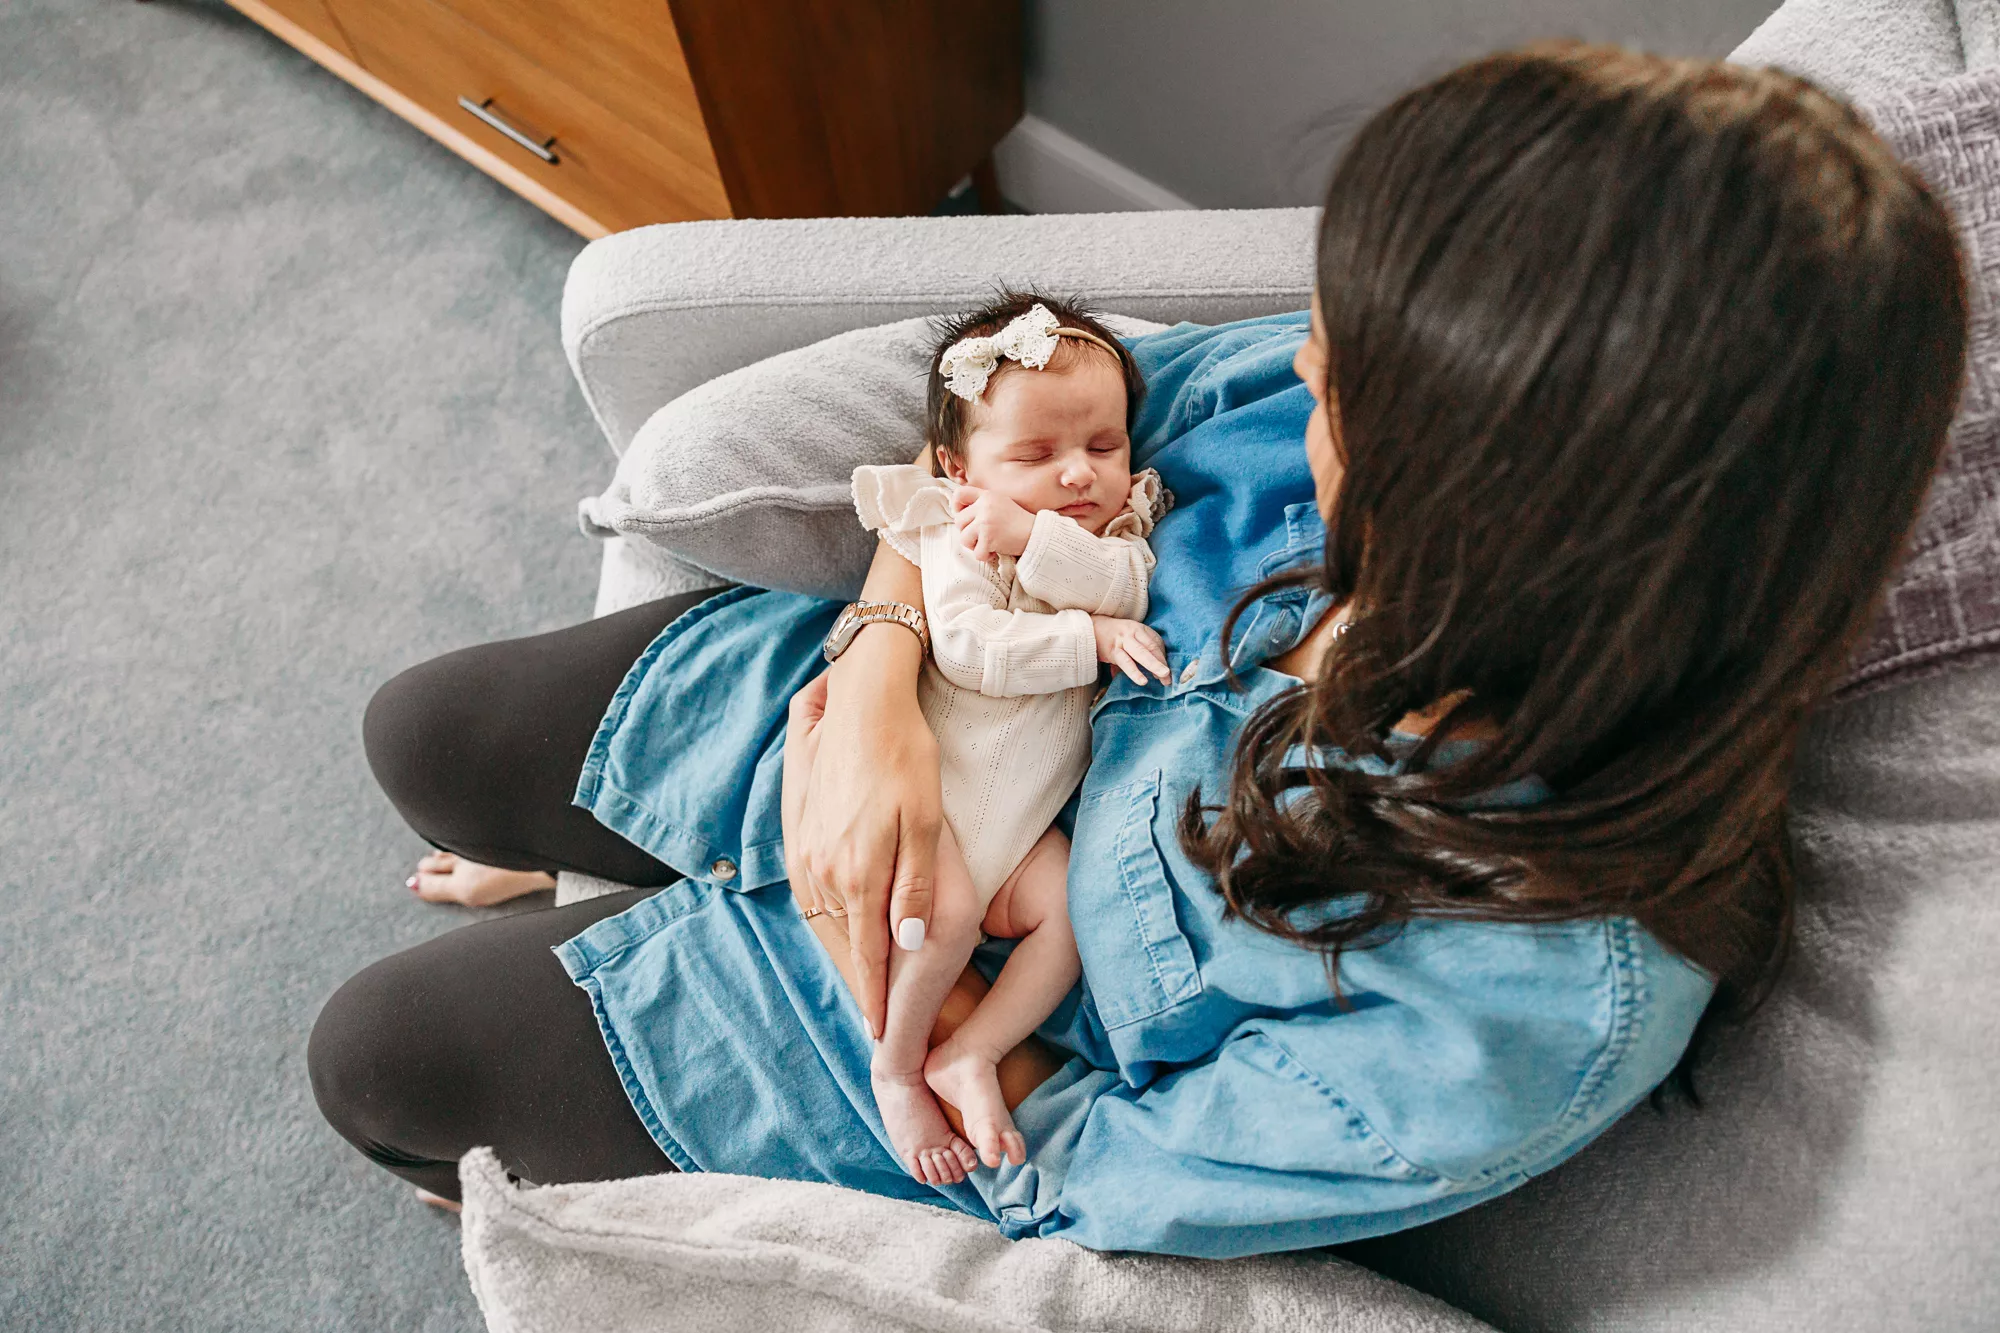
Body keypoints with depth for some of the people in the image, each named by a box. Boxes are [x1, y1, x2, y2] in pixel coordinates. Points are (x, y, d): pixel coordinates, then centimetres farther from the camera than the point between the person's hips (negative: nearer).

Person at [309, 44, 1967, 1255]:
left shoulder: (1526, 1025, -37)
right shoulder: (1382, 419, -24)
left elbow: (1078, 1179, -21)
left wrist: (856, 934, -14)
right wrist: (878, 669, -24)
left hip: (966, 1058, -3)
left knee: (378, 1053, 8)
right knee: (423, 733, 14)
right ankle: (589, 872, 52)